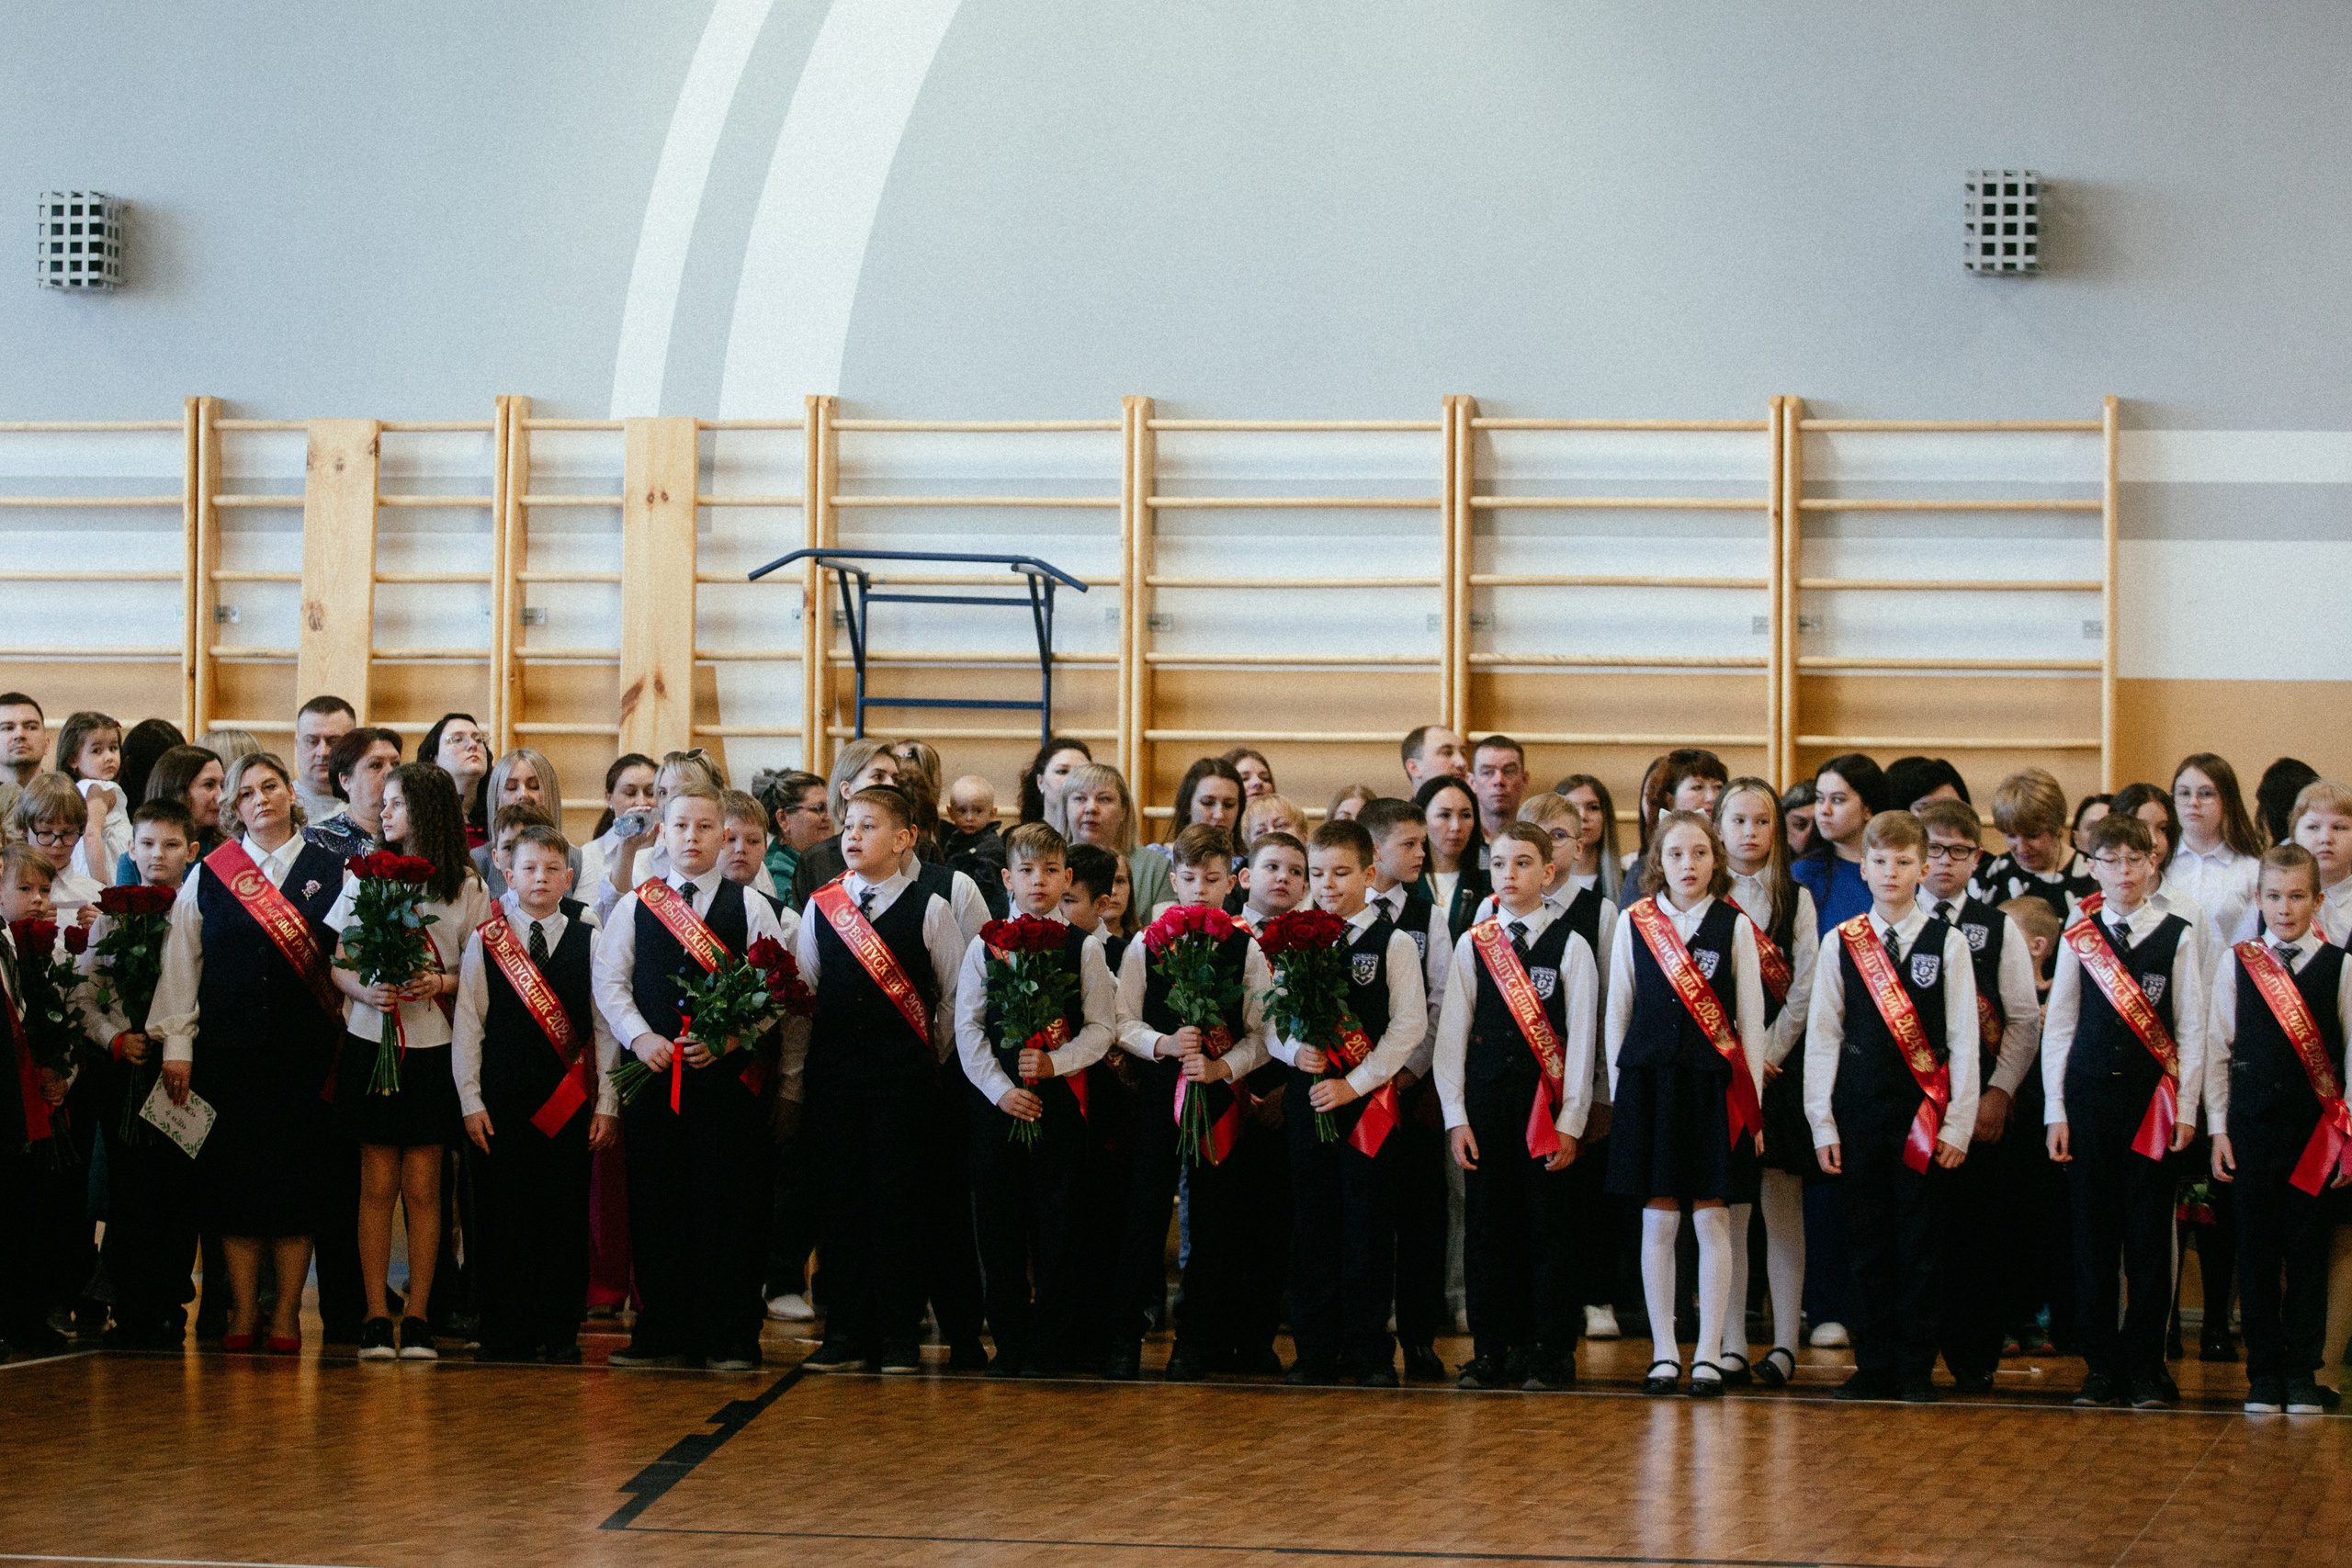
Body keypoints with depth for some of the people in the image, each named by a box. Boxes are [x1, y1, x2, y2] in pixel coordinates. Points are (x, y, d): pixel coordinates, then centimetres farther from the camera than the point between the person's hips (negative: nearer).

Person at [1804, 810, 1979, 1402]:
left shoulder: (1947, 943, 2)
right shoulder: (1841, 942, 6)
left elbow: (1964, 1041, 1)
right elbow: (1821, 1036, 6)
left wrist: (1958, 1126, -4)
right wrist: (1823, 1124, 1)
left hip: (1925, 1116, -1)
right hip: (1860, 1111, 2)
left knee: (1920, 1244, 1)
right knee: (1868, 1242, 5)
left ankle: (1916, 1370, 7)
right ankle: (1874, 1366, 11)